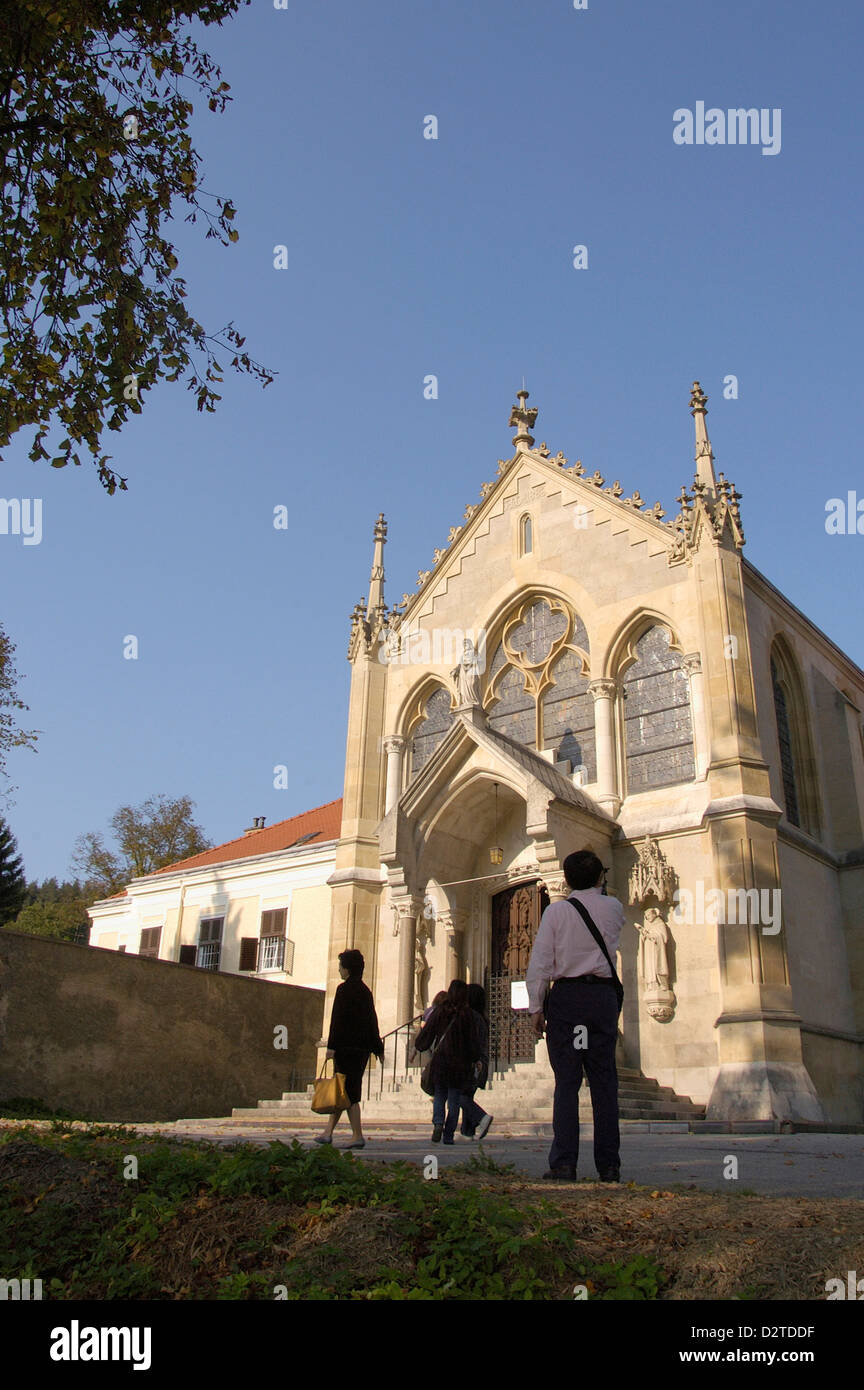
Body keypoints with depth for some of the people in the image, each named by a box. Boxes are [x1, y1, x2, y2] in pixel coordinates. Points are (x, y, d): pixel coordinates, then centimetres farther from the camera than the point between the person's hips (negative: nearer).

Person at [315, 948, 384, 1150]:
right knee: (342, 1091, 12)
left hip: (347, 1046, -8)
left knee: (348, 1092, -4)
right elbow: (373, 1021, 15)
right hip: (363, 1047, 8)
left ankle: (358, 1136, -5)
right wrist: (378, 1048, 19)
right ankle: (328, 1132, 14)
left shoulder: (344, 989, -9)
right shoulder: (366, 990, 13)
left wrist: (331, 1045, -15)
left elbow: (337, 1019, -15)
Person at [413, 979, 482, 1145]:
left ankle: (438, 1123, -8)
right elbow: (474, 1040, -3)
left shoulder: (439, 1011, -3)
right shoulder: (468, 1014, -6)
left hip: (440, 1060, 1)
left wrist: (417, 1047, 22)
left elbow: (426, 1034, 3)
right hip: (460, 1063, -1)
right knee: (454, 1100, 8)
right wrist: (475, 1059, 11)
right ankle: (448, 1135, 4)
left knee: (439, 1096, 15)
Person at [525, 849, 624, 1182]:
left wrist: (535, 1006, -1)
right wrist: (600, 889, 35)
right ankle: (608, 1165, 7)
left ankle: (563, 1162, -4)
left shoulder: (555, 911, -1)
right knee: (604, 1081, 6)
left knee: (566, 1081, 0)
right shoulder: (613, 908, 5)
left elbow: (539, 962, -6)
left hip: (565, 995, -2)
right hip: (603, 995, 2)